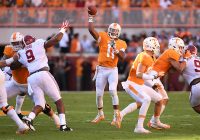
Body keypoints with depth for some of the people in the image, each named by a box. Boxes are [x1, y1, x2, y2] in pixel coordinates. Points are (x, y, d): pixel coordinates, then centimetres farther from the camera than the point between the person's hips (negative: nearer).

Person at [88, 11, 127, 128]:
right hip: (101, 69, 0)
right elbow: (91, 30, -14)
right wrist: (91, 18, -11)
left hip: (113, 70, 0)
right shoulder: (103, 37, -2)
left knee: (113, 91, -19)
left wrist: (116, 49, -21)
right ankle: (100, 114, 26)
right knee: (99, 94, 6)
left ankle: (117, 114, -11)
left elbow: (122, 57, -9)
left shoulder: (121, 44, 4)